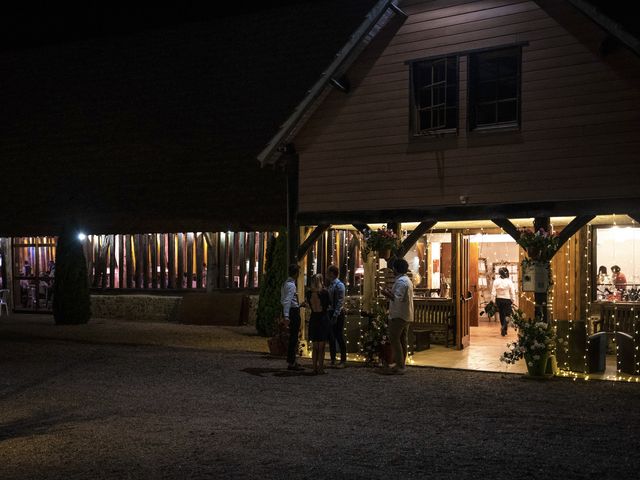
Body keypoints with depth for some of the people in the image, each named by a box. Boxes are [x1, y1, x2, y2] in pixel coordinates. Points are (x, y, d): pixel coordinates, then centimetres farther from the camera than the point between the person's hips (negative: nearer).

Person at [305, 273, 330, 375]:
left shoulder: (309, 292, -3)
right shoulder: (324, 292, -12)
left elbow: (309, 305, 3)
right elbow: (327, 305, -2)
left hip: (313, 318, 4)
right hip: (323, 319, -4)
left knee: (315, 346, 14)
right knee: (321, 347, 4)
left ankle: (315, 368, 15)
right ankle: (320, 369, 4)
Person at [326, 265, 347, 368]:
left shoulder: (339, 285, -11)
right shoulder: (330, 285, 14)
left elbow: (340, 302, -17)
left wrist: (335, 316, -22)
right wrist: (330, 315, 10)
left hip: (337, 314, -8)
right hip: (330, 313, 8)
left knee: (339, 337, -3)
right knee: (331, 337, 10)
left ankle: (343, 361, 4)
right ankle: (332, 361, 17)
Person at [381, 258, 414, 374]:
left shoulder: (400, 281, -17)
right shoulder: (407, 280, 16)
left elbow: (397, 299, -25)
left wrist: (387, 293, -12)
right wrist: (390, 293, 16)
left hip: (398, 316, -10)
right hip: (406, 315, 10)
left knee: (394, 339, -7)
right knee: (403, 339, 12)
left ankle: (400, 365, -9)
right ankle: (402, 364, 16)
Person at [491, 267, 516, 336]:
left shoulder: (496, 281, -7)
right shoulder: (509, 281, -11)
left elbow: (493, 292, -5)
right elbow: (512, 292, -8)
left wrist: (493, 301, 4)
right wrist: (513, 301, 1)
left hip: (499, 300, 2)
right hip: (507, 299, -2)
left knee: (501, 315, 16)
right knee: (507, 315, 6)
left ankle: (503, 330, 27)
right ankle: (504, 327, -19)